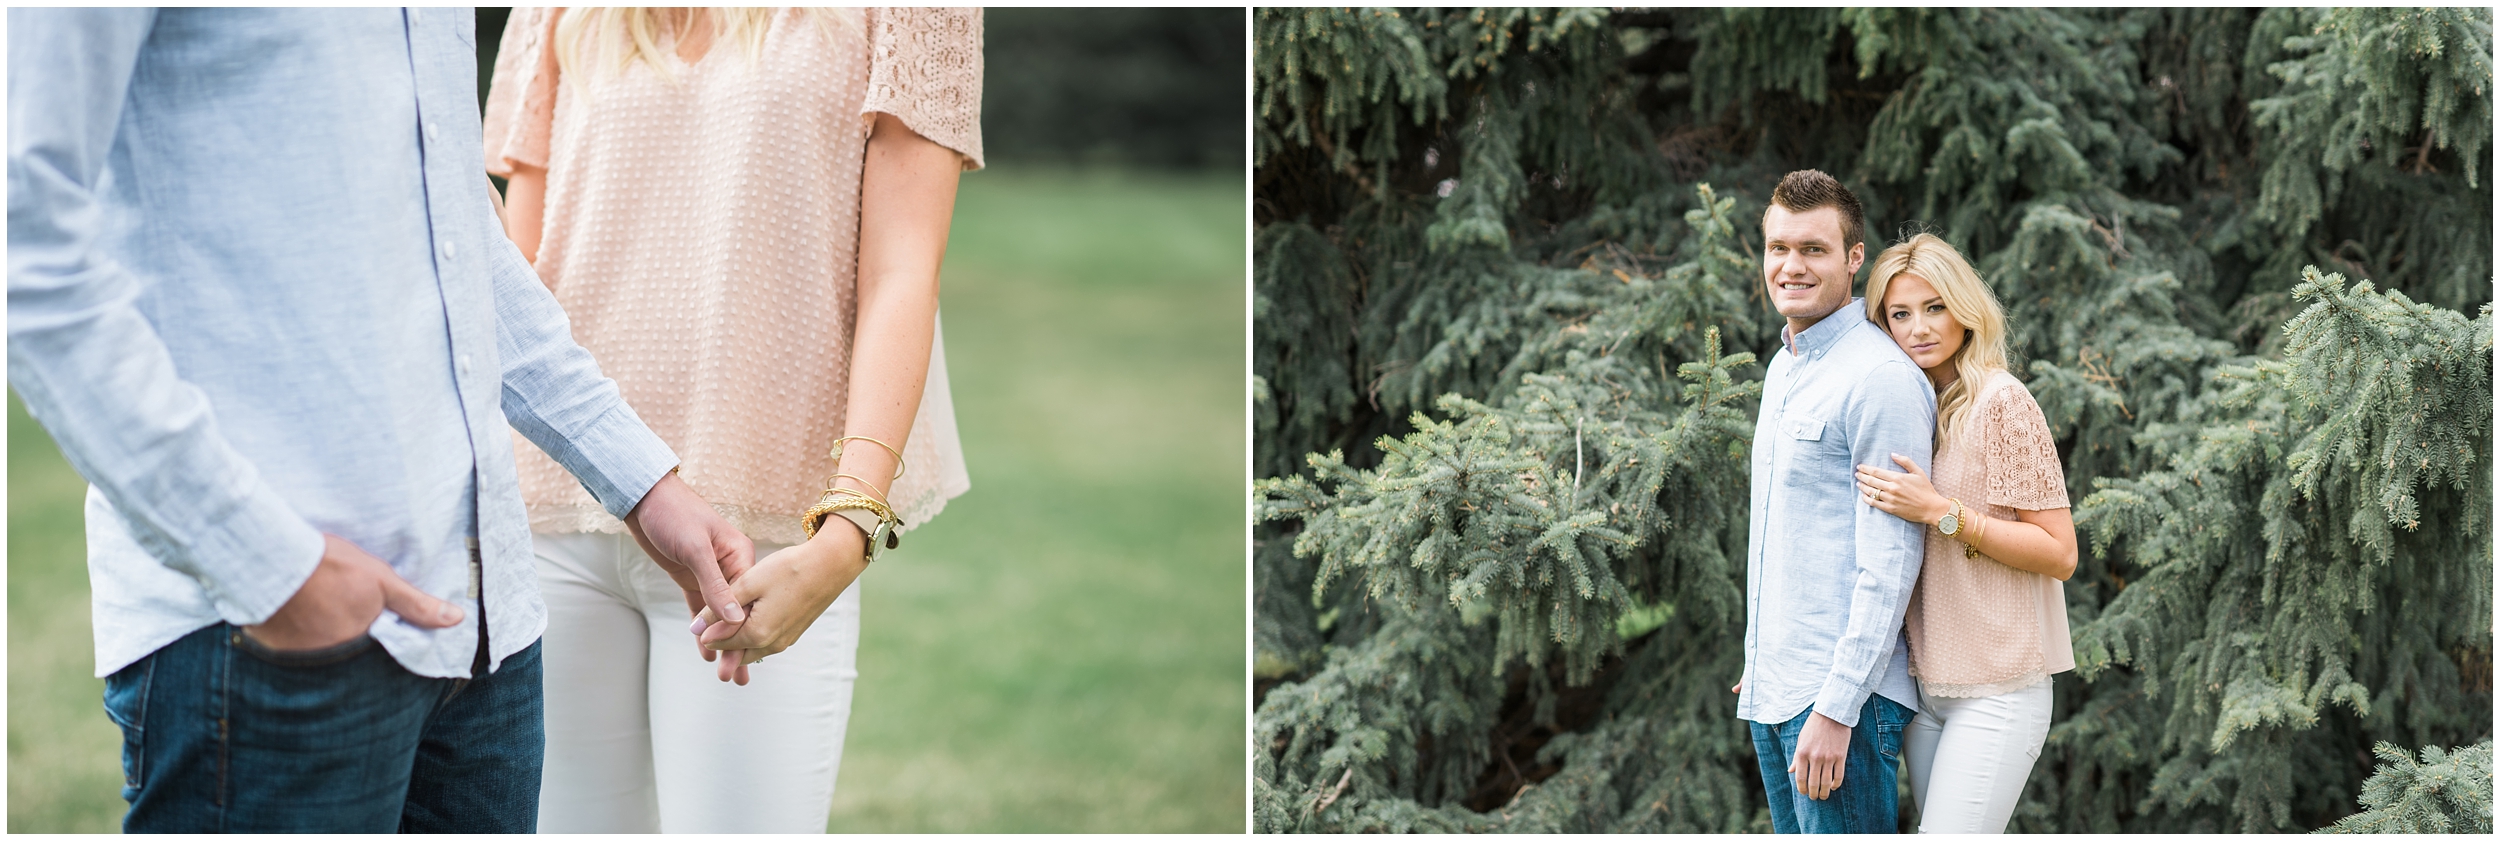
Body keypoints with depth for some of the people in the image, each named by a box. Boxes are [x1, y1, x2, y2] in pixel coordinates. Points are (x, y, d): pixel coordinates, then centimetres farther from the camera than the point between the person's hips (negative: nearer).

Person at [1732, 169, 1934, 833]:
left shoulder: (1881, 379, -13)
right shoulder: (1783, 368, 16)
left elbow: (1889, 566, -18)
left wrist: (1836, 709, -21)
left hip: (1843, 692, -9)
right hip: (1770, 691, 9)